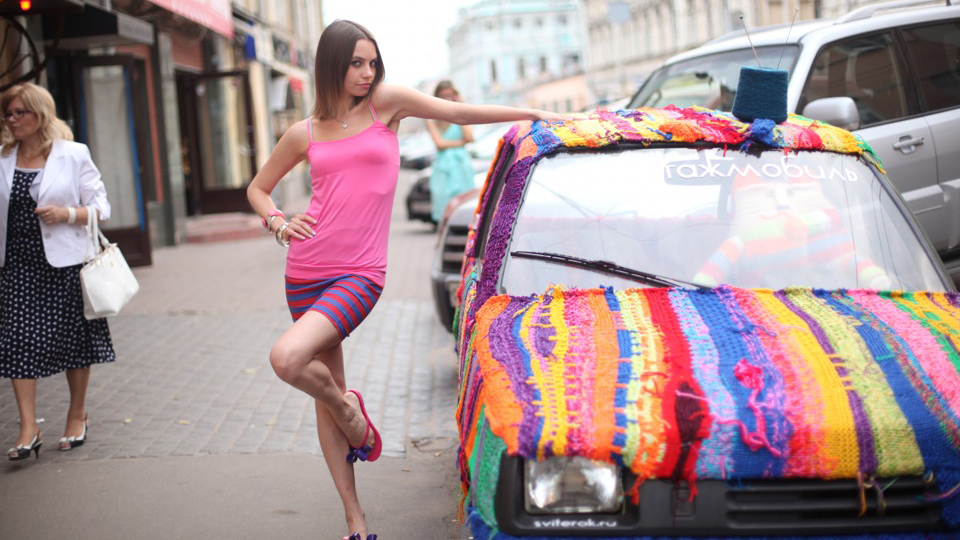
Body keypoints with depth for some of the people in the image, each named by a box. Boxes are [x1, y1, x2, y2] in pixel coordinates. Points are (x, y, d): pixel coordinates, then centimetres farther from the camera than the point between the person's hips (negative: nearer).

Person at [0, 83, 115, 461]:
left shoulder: (73, 155, -2)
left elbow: (101, 207, -2)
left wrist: (67, 213, -18)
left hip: (66, 263, -2)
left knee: (72, 340, 9)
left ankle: (77, 415, 28)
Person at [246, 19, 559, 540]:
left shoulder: (386, 102, 3)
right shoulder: (304, 134, 9)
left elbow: (459, 112, 4)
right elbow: (257, 188, 21)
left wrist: (535, 114, 6)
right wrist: (277, 223, 1)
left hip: (359, 274, -4)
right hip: (306, 270, 4)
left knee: (287, 358, -27)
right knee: (325, 398, 7)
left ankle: (350, 412, 5)